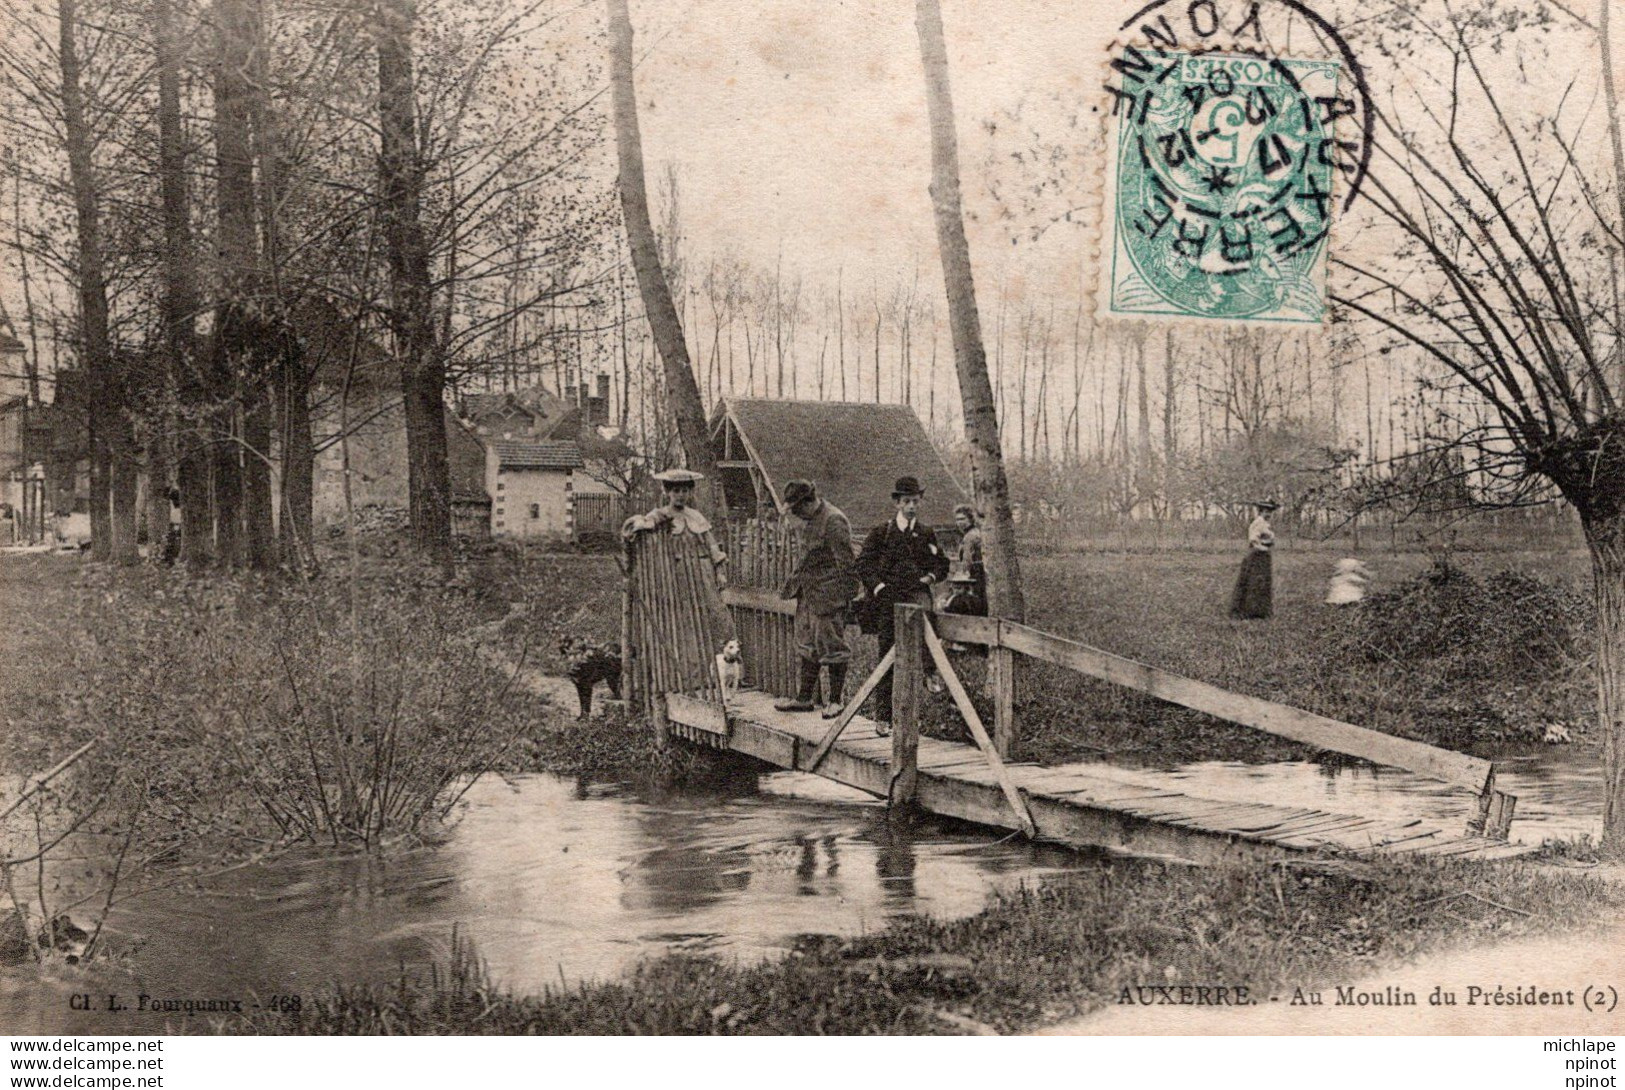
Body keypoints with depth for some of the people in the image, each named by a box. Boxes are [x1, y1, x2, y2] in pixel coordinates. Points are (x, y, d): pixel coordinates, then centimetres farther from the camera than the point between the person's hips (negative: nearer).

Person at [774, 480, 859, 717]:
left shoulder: (833, 522, -18)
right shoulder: (812, 521, 12)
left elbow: (845, 563, -18)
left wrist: (845, 595, -18)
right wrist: (793, 582, 24)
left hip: (829, 596, -10)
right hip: (809, 594, 10)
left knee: (831, 646, -2)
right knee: (808, 645, 13)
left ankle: (835, 701, 6)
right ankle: (805, 697, 20)